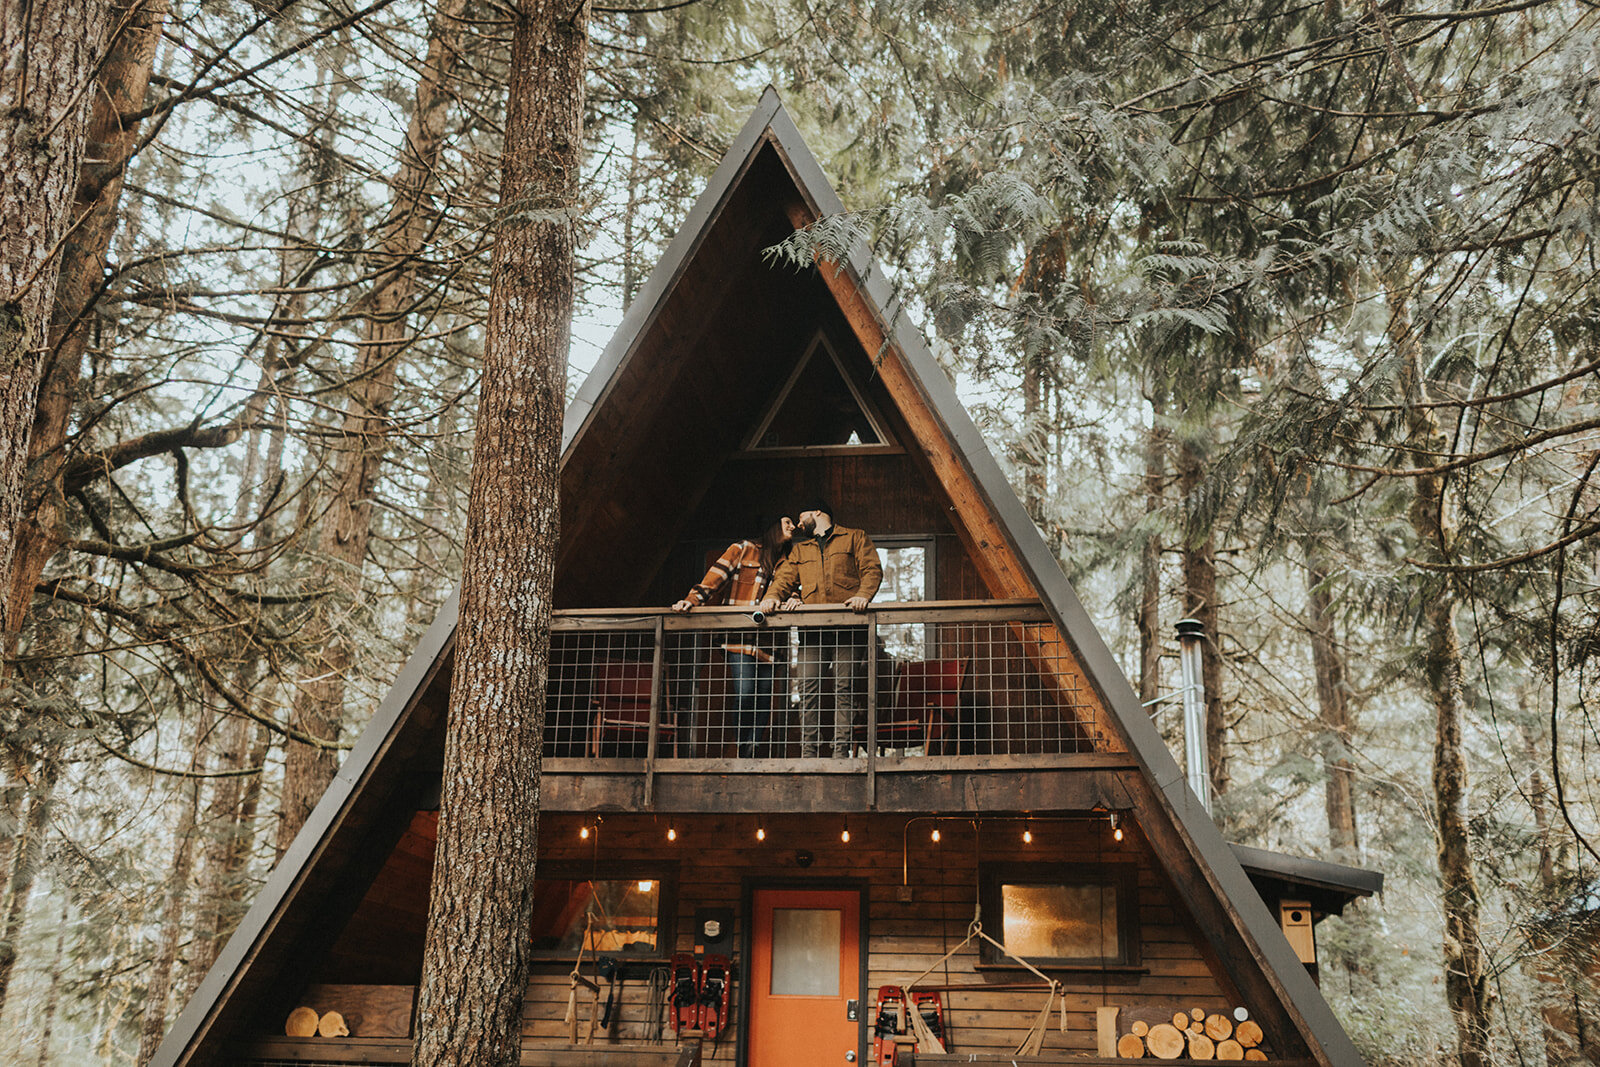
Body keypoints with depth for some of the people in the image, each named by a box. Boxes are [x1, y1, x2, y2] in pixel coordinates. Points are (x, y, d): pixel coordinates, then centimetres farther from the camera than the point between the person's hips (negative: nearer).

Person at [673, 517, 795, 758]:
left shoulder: (785, 564, 23)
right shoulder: (743, 550, 10)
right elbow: (716, 576, 2)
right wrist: (693, 600, -12)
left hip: (767, 642, 4)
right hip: (740, 638, -4)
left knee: (763, 700, -3)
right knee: (744, 694, -19)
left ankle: (754, 755, -1)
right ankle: (744, 752, -11)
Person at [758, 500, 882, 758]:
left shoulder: (855, 538, 15)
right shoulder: (799, 550, 28)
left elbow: (872, 569, 3)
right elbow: (785, 578, 16)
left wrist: (863, 594, -17)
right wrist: (773, 596, -7)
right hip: (812, 627, 4)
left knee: (846, 687, -9)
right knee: (808, 686, -7)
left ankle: (841, 752, -9)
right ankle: (808, 753, -7)